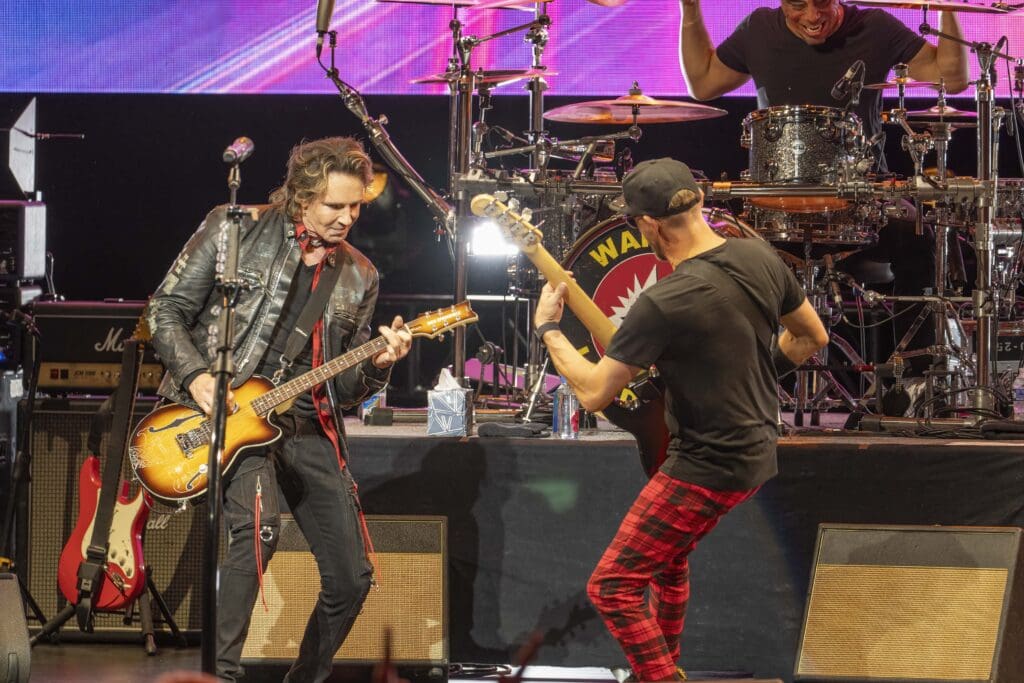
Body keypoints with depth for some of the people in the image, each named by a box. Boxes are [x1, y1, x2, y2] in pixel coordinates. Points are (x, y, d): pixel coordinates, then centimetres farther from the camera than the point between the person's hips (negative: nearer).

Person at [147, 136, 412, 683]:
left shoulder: (358, 276, 11)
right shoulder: (237, 229, -1)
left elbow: (345, 388, 14)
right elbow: (166, 310, 1)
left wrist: (377, 364, -8)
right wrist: (196, 376, -14)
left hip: (309, 427, 5)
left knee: (351, 577, 3)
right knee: (257, 524, -32)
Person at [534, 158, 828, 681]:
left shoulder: (663, 304, -26)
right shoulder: (759, 257, -3)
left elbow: (594, 393, -18)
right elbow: (812, 337, 12)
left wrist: (547, 329, -3)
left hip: (709, 469, -9)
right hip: (756, 449, 9)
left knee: (612, 588, -2)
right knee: (667, 555, 30)